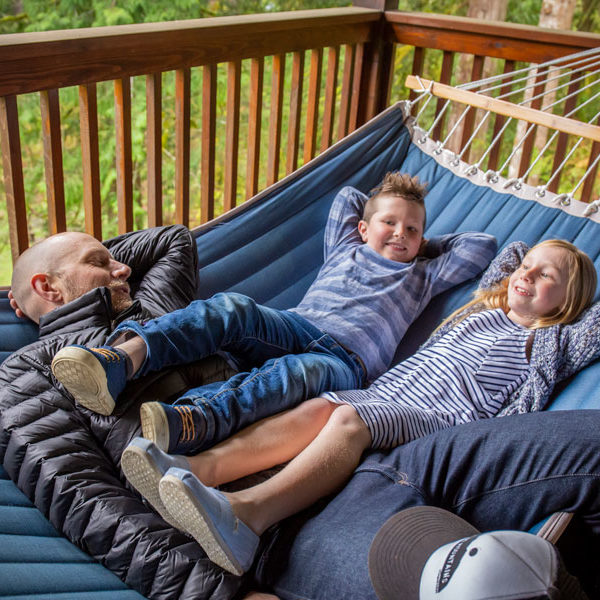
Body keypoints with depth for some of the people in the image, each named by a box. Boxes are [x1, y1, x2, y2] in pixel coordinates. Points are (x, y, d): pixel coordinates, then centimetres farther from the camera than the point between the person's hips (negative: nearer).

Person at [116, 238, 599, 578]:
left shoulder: (553, 340, 21)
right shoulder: (483, 310, 34)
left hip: (438, 420, -6)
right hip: (386, 391, 6)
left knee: (349, 419, -35)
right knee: (319, 407, -25)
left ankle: (247, 510, -57)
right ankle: (201, 467, -44)